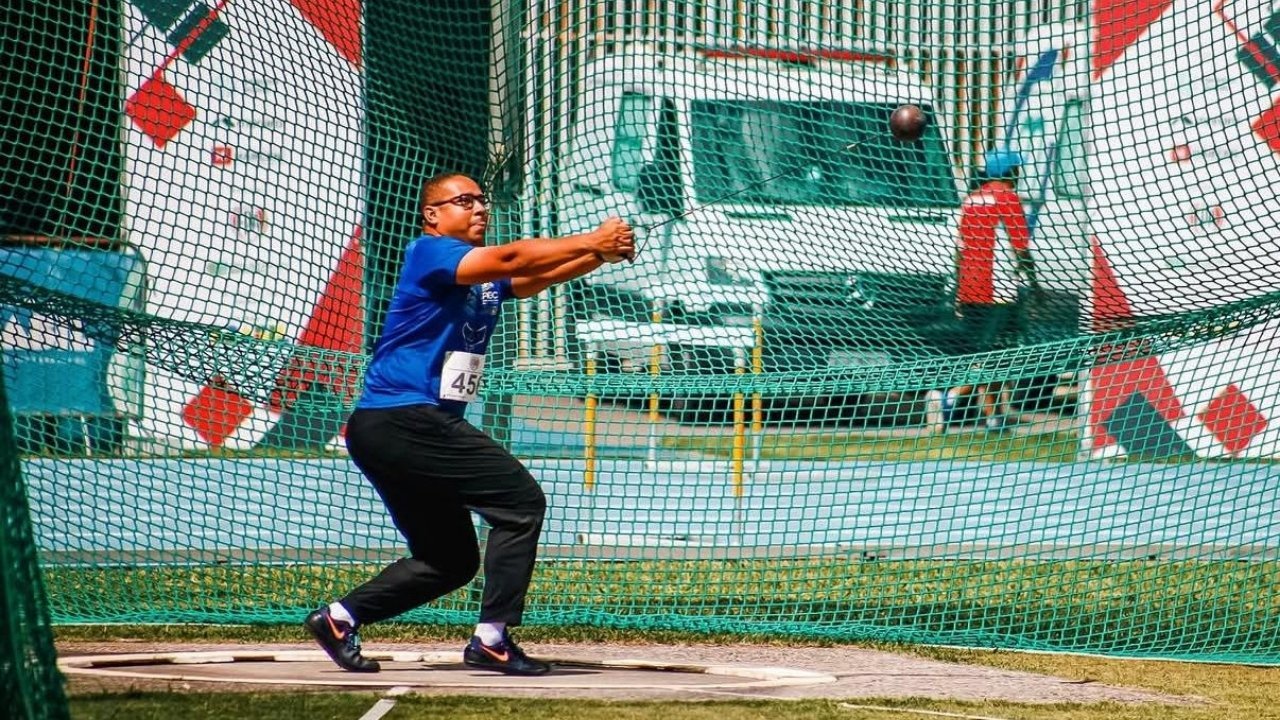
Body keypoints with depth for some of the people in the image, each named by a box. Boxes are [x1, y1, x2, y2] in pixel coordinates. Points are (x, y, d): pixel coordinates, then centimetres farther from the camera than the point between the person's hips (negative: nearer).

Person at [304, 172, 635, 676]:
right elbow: (511, 260, -20)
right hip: (403, 421, -10)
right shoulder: (429, 253, -7)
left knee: (449, 559, 15)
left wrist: (601, 254, -9)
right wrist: (592, 241, -22)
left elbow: (540, 276, 9)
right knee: (521, 500, -11)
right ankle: (491, 639, -13)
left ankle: (340, 618, 15)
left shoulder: (487, 278, 20)